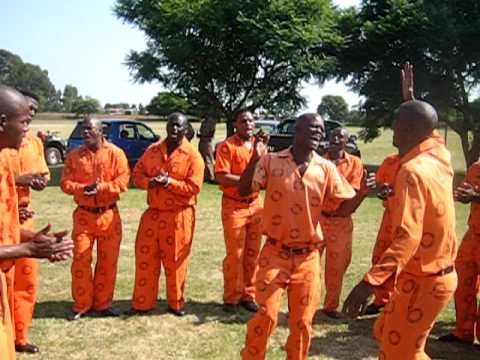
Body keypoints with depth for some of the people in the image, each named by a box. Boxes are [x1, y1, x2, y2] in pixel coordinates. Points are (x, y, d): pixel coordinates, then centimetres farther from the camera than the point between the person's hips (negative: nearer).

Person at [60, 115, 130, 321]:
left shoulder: (116, 153, -3)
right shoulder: (74, 156, 3)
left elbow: (123, 181, -10)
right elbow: (65, 183, -2)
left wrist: (101, 187, -23)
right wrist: (83, 188, -21)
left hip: (109, 215, -1)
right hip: (83, 215, 1)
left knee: (108, 261, 6)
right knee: (80, 261, 2)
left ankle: (103, 304, 21)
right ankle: (81, 305, 16)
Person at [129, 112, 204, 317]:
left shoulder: (192, 156, -8)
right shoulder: (153, 150, 7)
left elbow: (194, 187, -13)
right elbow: (137, 174, 9)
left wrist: (169, 182, -22)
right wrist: (150, 182, -12)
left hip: (179, 216, -4)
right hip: (152, 213, 4)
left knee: (174, 261, 6)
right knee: (145, 258, 7)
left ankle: (176, 303, 23)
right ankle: (142, 303, 20)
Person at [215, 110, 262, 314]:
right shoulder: (227, 146, -7)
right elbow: (221, 177, -16)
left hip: (255, 205, 5)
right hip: (234, 206, -5)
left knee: (252, 253, 10)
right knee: (235, 254, -1)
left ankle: (247, 295, 22)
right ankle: (231, 298, 12)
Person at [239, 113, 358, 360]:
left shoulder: (326, 168, -1)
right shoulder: (271, 161, -5)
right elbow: (243, 191, -10)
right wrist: (255, 159, -24)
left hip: (308, 256, 2)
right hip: (275, 253, -2)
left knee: (302, 321, 10)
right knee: (266, 314, -2)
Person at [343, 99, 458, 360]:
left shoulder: (412, 170, -23)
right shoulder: (438, 160, 2)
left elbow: (407, 237, -31)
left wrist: (369, 282, -36)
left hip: (422, 281, -9)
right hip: (438, 273, 9)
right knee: (386, 334, 22)